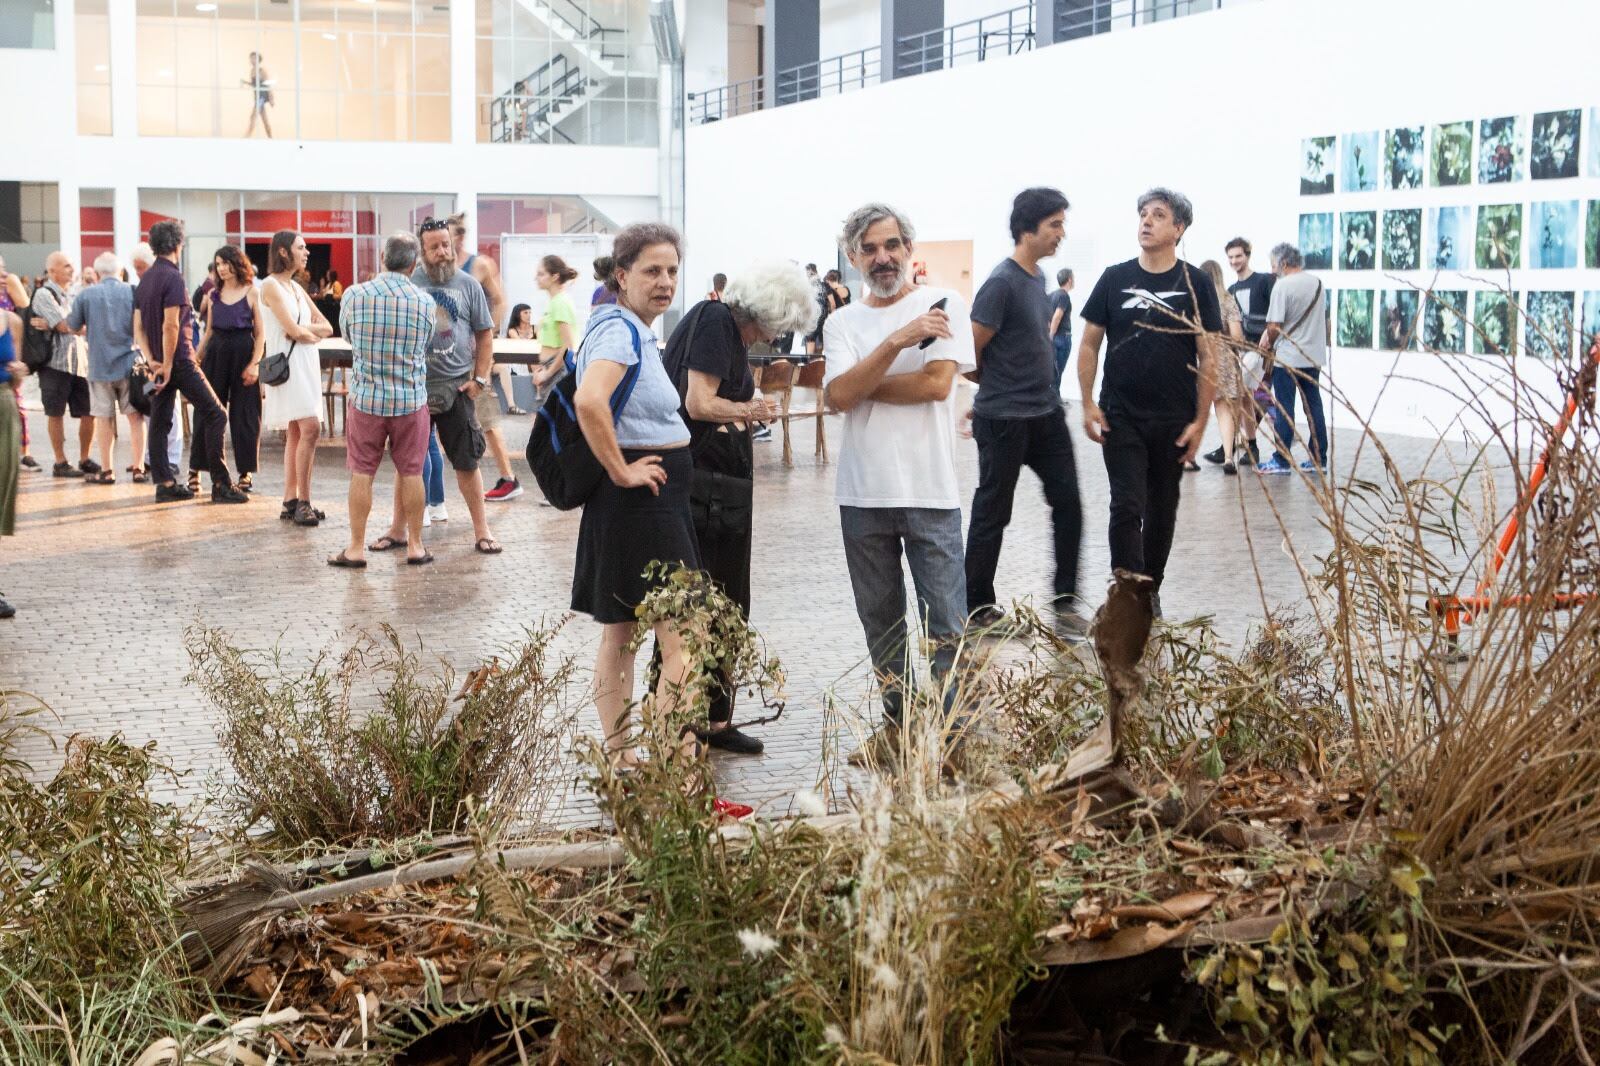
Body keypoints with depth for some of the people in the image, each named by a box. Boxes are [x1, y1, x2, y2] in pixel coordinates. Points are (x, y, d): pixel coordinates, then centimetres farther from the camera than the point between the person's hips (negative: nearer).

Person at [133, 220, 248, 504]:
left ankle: (164, 483, 10)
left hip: (159, 361, 9)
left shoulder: (146, 279, 12)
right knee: (214, 414, -5)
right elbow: (171, 325, -20)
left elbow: (138, 324, 11)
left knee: (160, 421, 8)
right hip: (179, 360, -9)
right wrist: (167, 365, -15)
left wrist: (151, 360, 4)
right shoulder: (172, 277, -13)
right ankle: (220, 485, -8)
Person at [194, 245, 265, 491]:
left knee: (244, 414, 1)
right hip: (216, 353, 3)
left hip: (244, 353, -3)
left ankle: (246, 472, 9)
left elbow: (260, 333, -3)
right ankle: (197, 468, 6)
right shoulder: (213, 295, 11)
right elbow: (209, 331, 16)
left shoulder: (251, 292, 0)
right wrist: (196, 359, 9)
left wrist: (255, 363, -13)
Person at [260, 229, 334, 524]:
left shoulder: (297, 288, 17)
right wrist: (312, 334, 4)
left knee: (296, 433, 7)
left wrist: (304, 330, -6)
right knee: (310, 427, -17)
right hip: (287, 363, -8)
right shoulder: (271, 285, -8)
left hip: (306, 364, 9)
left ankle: (290, 502, 10)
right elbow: (293, 330, -16)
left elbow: (327, 328, 13)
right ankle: (303, 502, -13)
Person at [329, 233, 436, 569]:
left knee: (362, 473, 7)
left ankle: (356, 548, 11)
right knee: (411, 473, 9)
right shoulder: (425, 302, -6)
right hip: (411, 399, 0)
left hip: (366, 398, 0)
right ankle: (415, 545, 16)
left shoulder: (356, 295, -7)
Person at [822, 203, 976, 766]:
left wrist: (862, 387, -5)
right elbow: (839, 396, -9)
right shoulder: (843, 323, 8)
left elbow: (938, 383, -14)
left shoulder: (943, 305, -1)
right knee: (880, 619, 15)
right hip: (863, 493, 4)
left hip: (929, 491, -4)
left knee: (945, 624, -2)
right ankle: (899, 724, 29)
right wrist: (897, 341, -19)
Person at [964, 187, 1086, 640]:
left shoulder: (1039, 276, 10)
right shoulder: (1002, 282, -17)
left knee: (1068, 503, 5)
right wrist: (994, 385, 4)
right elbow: (969, 356, -15)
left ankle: (1065, 602, 14)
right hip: (1005, 420, -8)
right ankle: (977, 609, 18)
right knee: (992, 514, 4)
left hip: (1045, 413, 8)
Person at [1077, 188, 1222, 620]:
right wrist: (1088, 404, -3)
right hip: (1121, 417, 0)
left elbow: (1208, 358, -1)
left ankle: (1151, 590, 27)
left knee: (1162, 510, 12)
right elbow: (1089, 344, 7)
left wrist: (1200, 421, -6)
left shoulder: (1195, 284, -1)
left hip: (1173, 421, 0)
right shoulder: (1115, 278, 3)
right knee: (1127, 507, -8)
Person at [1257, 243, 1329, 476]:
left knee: (1284, 409, 0)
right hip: (1314, 356, 7)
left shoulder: (1283, 285, -14)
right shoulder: (1317, 282, 9)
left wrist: (1270, 346, 4)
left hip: (1287, 358, -7)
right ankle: (1319, 459, 12)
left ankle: (1282, 461, 2)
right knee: (1314, 406, 10)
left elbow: (1274, 326, -18)